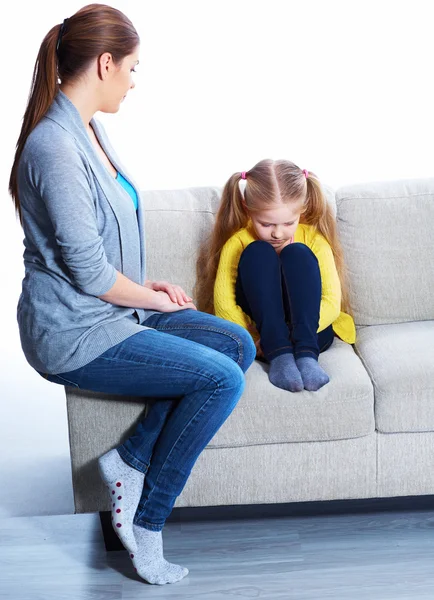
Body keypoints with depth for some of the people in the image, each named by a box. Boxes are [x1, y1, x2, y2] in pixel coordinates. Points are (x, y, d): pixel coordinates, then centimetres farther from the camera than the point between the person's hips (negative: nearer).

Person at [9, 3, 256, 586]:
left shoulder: (87, 132, 9)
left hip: (113, 310, 10)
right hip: (75, 335, -10)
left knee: (238, 344, 2)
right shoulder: (54, 146, -22)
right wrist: (155, 299, -6)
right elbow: (89, 271, -22)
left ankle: (130, 459, 1)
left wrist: (150, 287, 7)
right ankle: (146, 525, -2)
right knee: (222, 379, -16)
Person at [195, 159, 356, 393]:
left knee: (297, 253, -23)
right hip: (259, 332, 0)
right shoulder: (238, 242, -8)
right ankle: (278, 354, -37)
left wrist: (294, 333, -27)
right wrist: (254, 341, -27)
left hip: (312, 331, 0)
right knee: (258, 253, -23)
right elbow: (224, 304, -16)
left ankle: (306, 354, -38)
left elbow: (332, 302, -14)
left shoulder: (314, 239, -6)